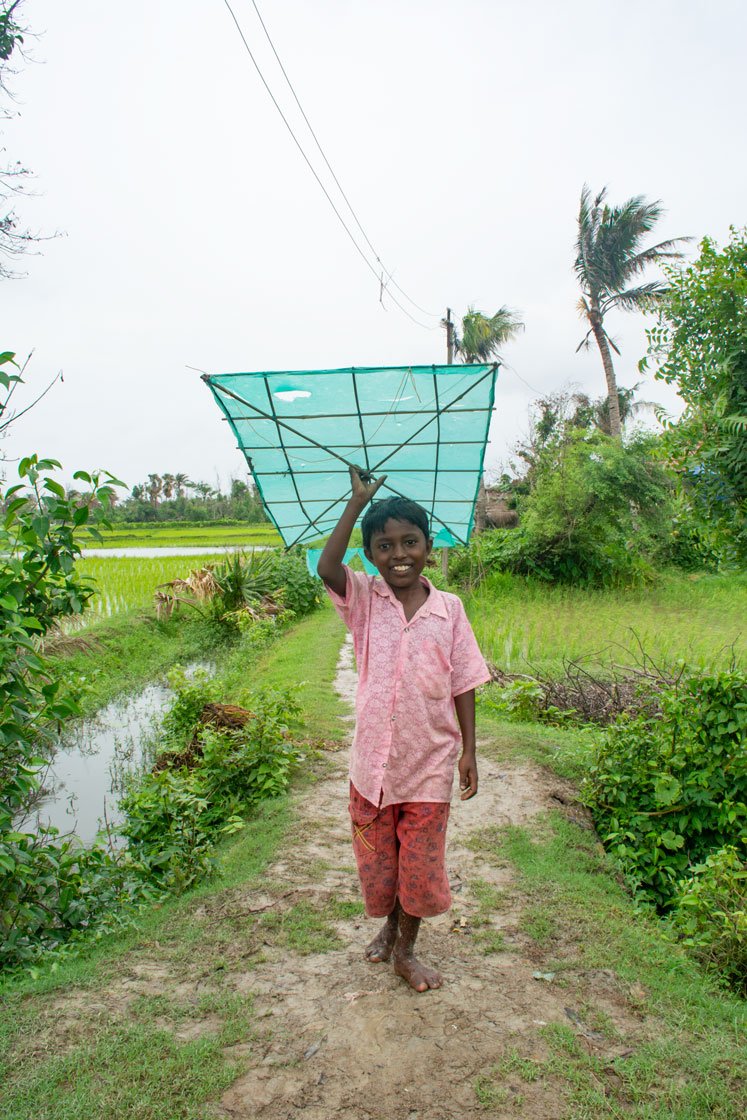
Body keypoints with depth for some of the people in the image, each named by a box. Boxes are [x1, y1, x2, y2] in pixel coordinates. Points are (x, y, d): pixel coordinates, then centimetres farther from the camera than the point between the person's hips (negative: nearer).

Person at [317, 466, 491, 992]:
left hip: (429, 760, 0)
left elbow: (464, 683, 0)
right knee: (377, 856, 17)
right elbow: (327, 567, -24)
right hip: (374, 756, 1)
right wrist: (358, 501, -20)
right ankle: (389, 926, 47)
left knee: (421, 863, 12)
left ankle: (407, 950, 36)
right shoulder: (364, 599, -4)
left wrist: (468, 751, -2)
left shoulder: (449, 608, -4)